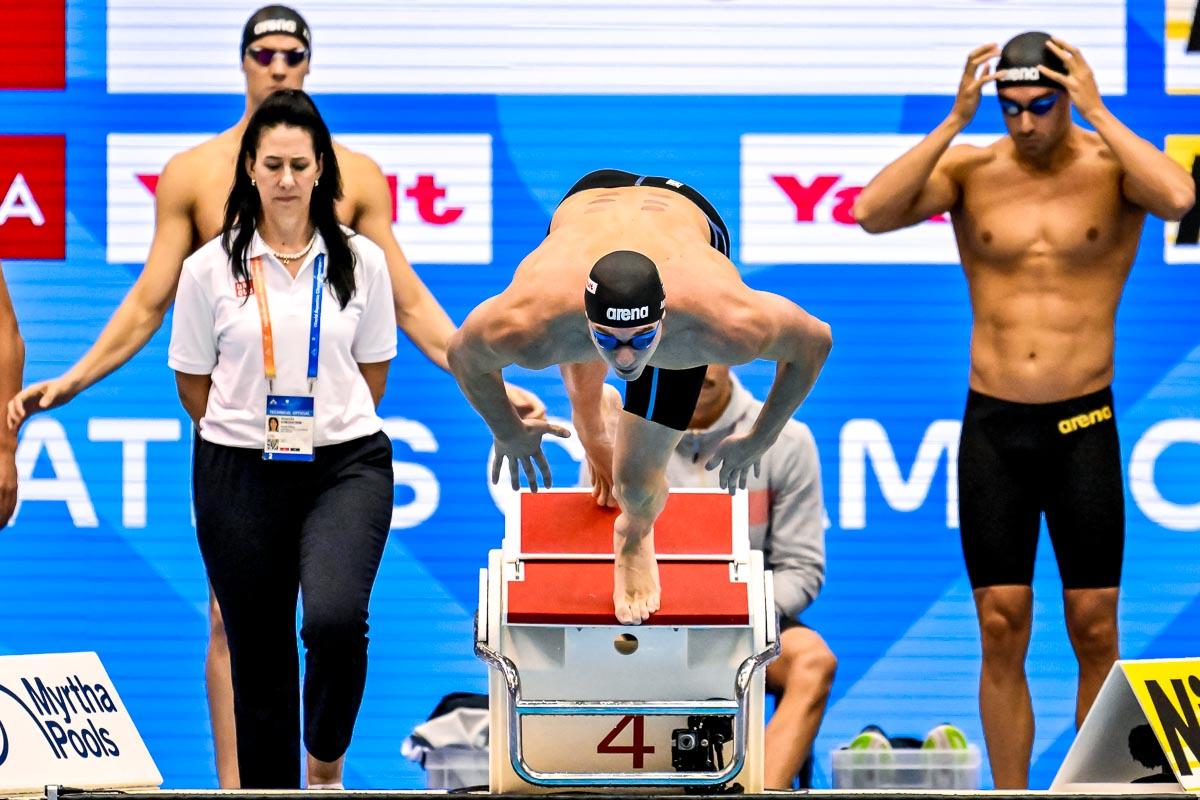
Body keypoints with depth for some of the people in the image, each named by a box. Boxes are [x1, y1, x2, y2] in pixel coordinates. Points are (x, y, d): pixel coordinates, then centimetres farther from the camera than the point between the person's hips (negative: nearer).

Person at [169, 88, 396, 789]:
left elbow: (372, 370, 12)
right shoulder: (211, 267, 0)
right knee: (259, 653, 5)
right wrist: (251, 435, 12)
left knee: (336, 619, -24)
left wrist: (330, 430, 10)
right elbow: (193, 380, 9)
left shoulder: (361, 260, 3)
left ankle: (327, 760, 2)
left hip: (345, 467, -1)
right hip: (241, 473, 1)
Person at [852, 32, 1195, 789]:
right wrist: (956, 120, -15)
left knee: (1095, 631, 1)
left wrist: (1097, 113, -21)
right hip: (992, 425, 1)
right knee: (1002, 631, 3)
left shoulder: (1112, 165, -4)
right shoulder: (970, 169, 1)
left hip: (1084, 425, -1)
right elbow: (873, 214, -15)